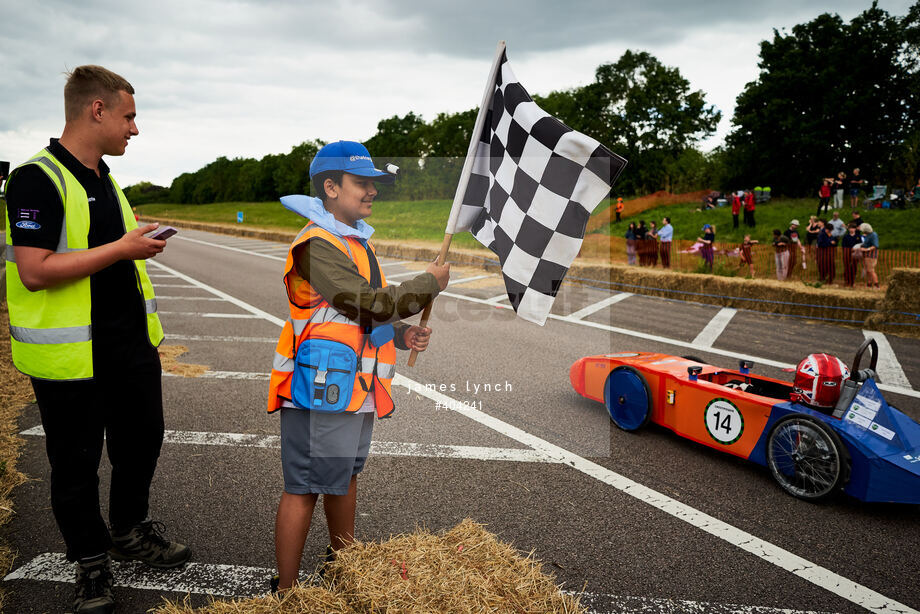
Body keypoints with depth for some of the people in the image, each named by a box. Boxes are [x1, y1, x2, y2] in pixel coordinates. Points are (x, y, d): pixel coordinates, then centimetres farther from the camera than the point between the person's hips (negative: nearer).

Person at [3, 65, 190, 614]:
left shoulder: (105, 178, 13)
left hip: (130, 344, 8)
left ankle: (131, 529, 41)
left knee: (142, 440, 19)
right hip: (70, 355, -8)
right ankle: (92, 560, 28)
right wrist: (123, 248, -22)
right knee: (77, 463, 9)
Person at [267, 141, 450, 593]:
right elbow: (372, 304, -25)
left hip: (355, 386, 10)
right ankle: (285, 590, 14)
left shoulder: (355, 241, 15)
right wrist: (430, 282, -13)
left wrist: (401, 335, 6)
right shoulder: (317, 245, -17)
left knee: (345, 475, 23)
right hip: (322, 388, -10)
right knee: (304, 489, 0)